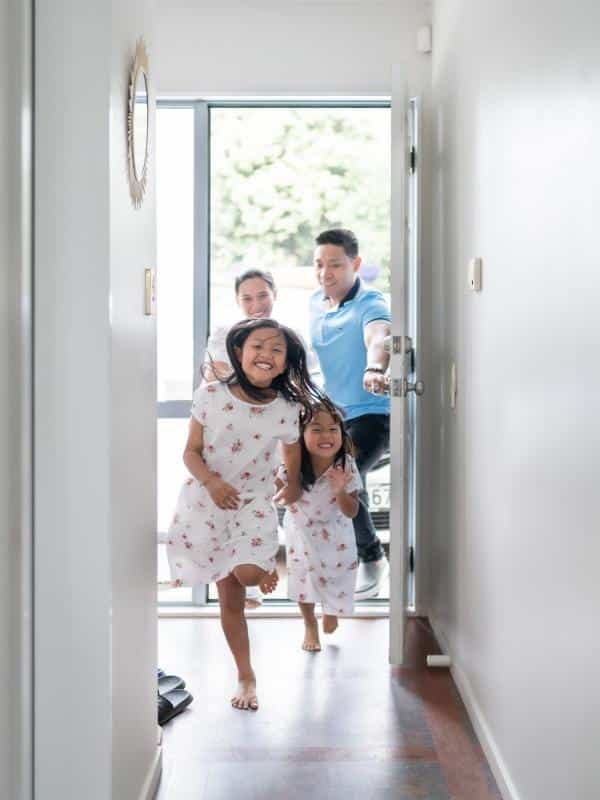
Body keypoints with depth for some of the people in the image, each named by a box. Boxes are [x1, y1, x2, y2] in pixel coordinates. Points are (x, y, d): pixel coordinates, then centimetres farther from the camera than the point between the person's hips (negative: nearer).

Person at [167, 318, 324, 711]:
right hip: (208, 502, 0)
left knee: (248, 573, -26)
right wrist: (210, 481, -21)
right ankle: (246, 677, 20)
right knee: (230, 599, 5)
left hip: (255, 503, 0)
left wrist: (292, 487, 21)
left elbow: (293, 454, 10)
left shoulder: (287, 409, -7)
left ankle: (267, 566, 14)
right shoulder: (211, 395, -8)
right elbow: (191, 450, -5)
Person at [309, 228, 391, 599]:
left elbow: (378, 337, -41)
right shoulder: (315, 304, 4)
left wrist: (375, 369, -62)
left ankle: (373, 559, -8)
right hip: (333, 414, 8)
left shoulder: (370, 304, -18)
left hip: (372, 413, -8)